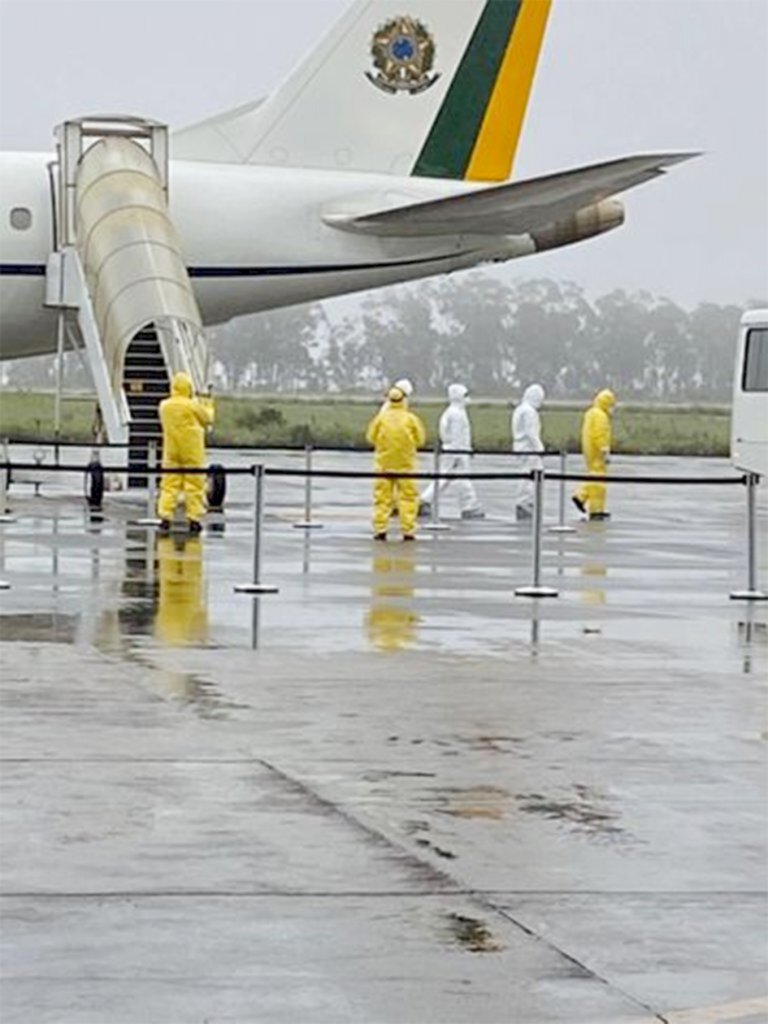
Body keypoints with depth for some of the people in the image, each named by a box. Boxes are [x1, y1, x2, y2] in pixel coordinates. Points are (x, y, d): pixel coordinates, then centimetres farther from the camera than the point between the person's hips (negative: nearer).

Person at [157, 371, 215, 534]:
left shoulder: (164, 405, 0)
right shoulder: (193, 406, -13)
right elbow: (207, 419, 0)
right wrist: (208, 405, 20)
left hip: (171, 451, 4)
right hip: (192, 451, -4)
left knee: (170, 484, 7)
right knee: (194, 484, 2)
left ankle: (165, 516, 1)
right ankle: (194, 519, 1)